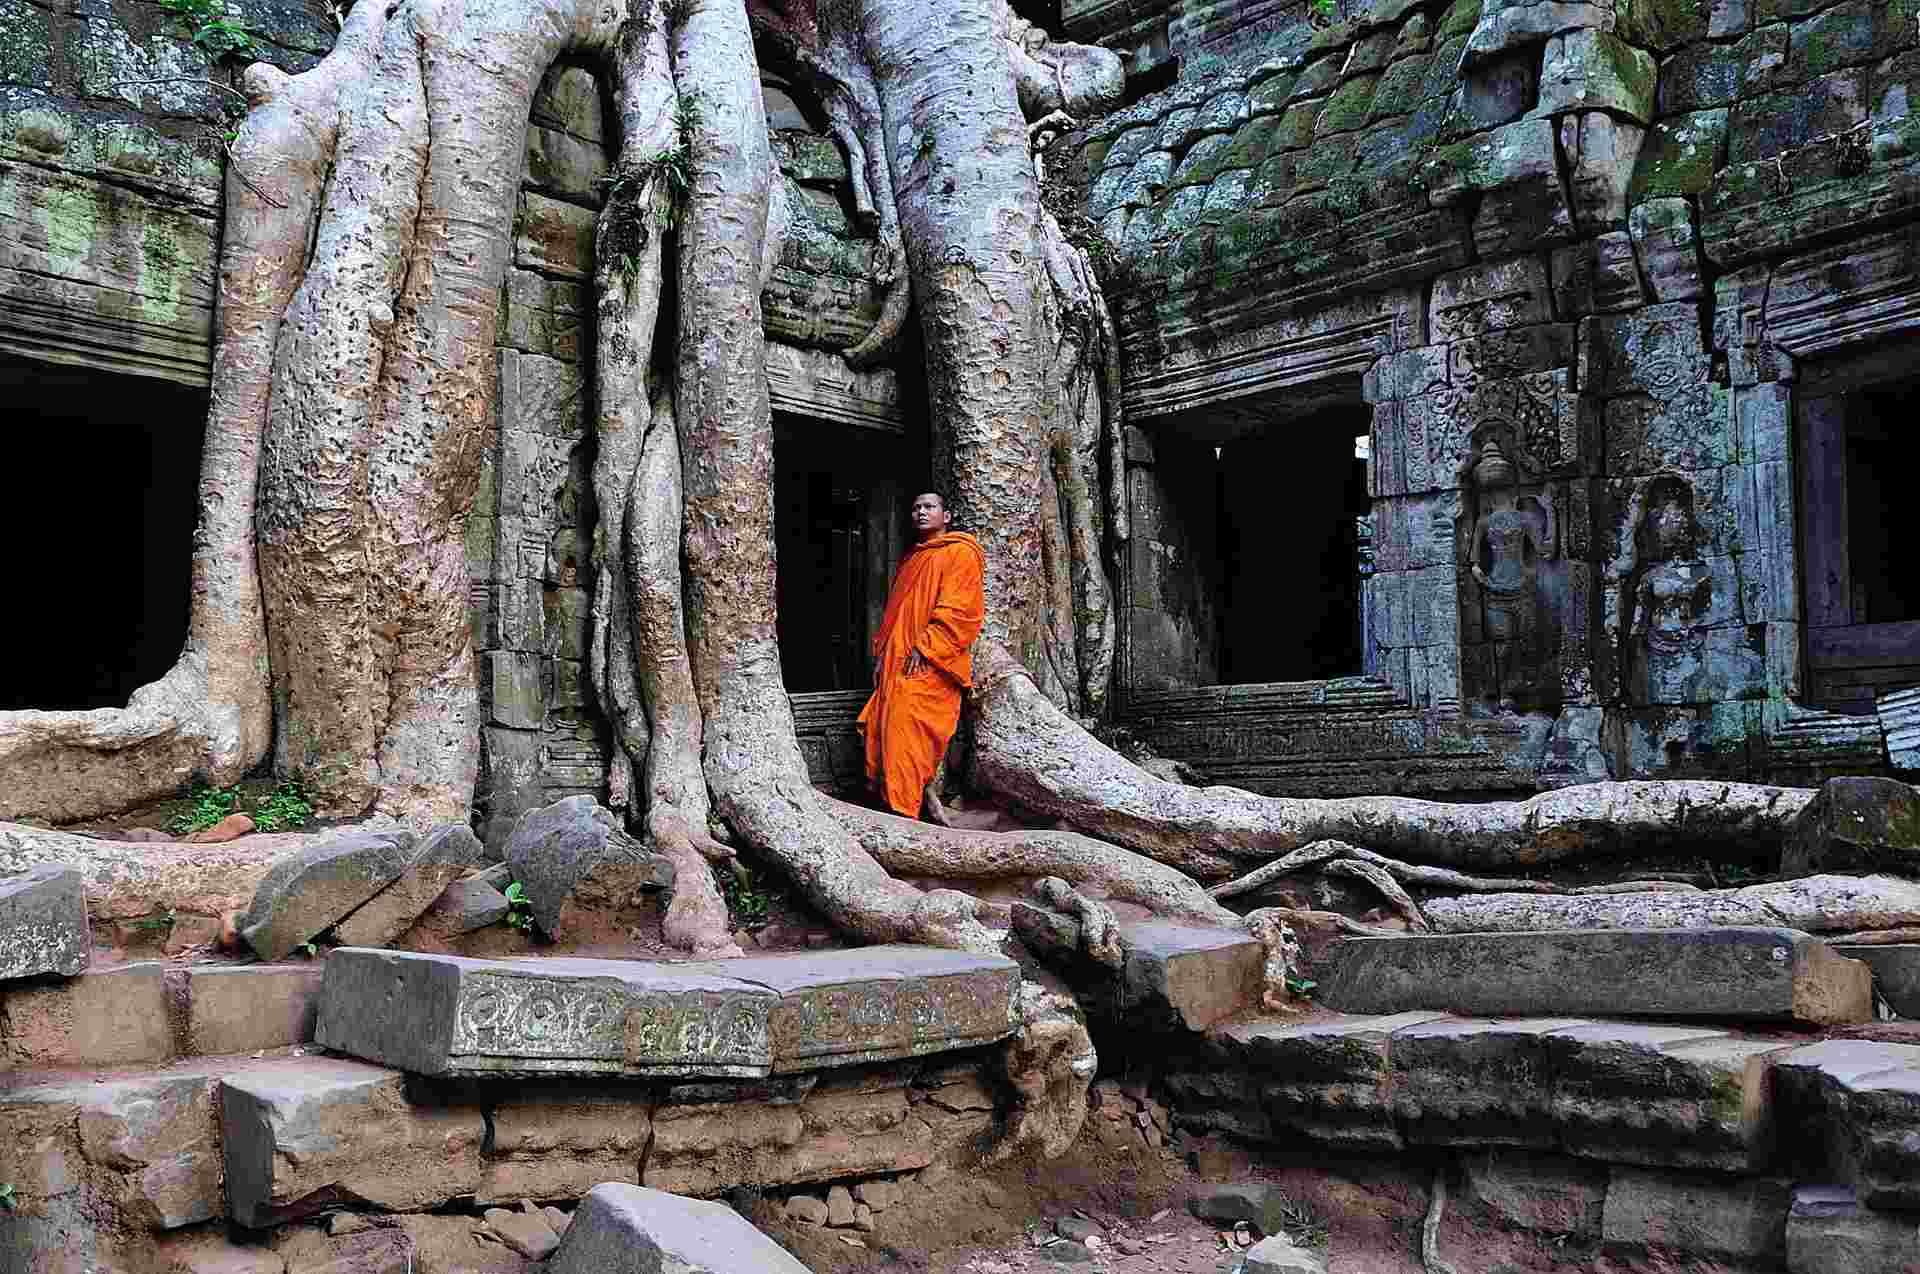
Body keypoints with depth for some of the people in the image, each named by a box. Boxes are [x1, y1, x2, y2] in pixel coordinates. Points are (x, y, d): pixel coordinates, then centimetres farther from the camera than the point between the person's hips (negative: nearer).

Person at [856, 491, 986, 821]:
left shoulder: (960, 553, -1)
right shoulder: (911, 560, 25)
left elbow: (957, 610, -12)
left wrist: (925, 648, -17)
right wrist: (882, 653, 13)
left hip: (927, 669, -9)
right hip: (895, 666, 9)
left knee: (908, 741, -15)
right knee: (880, 732, 3)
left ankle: (904, 816, -13)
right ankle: (925, 797, 11)